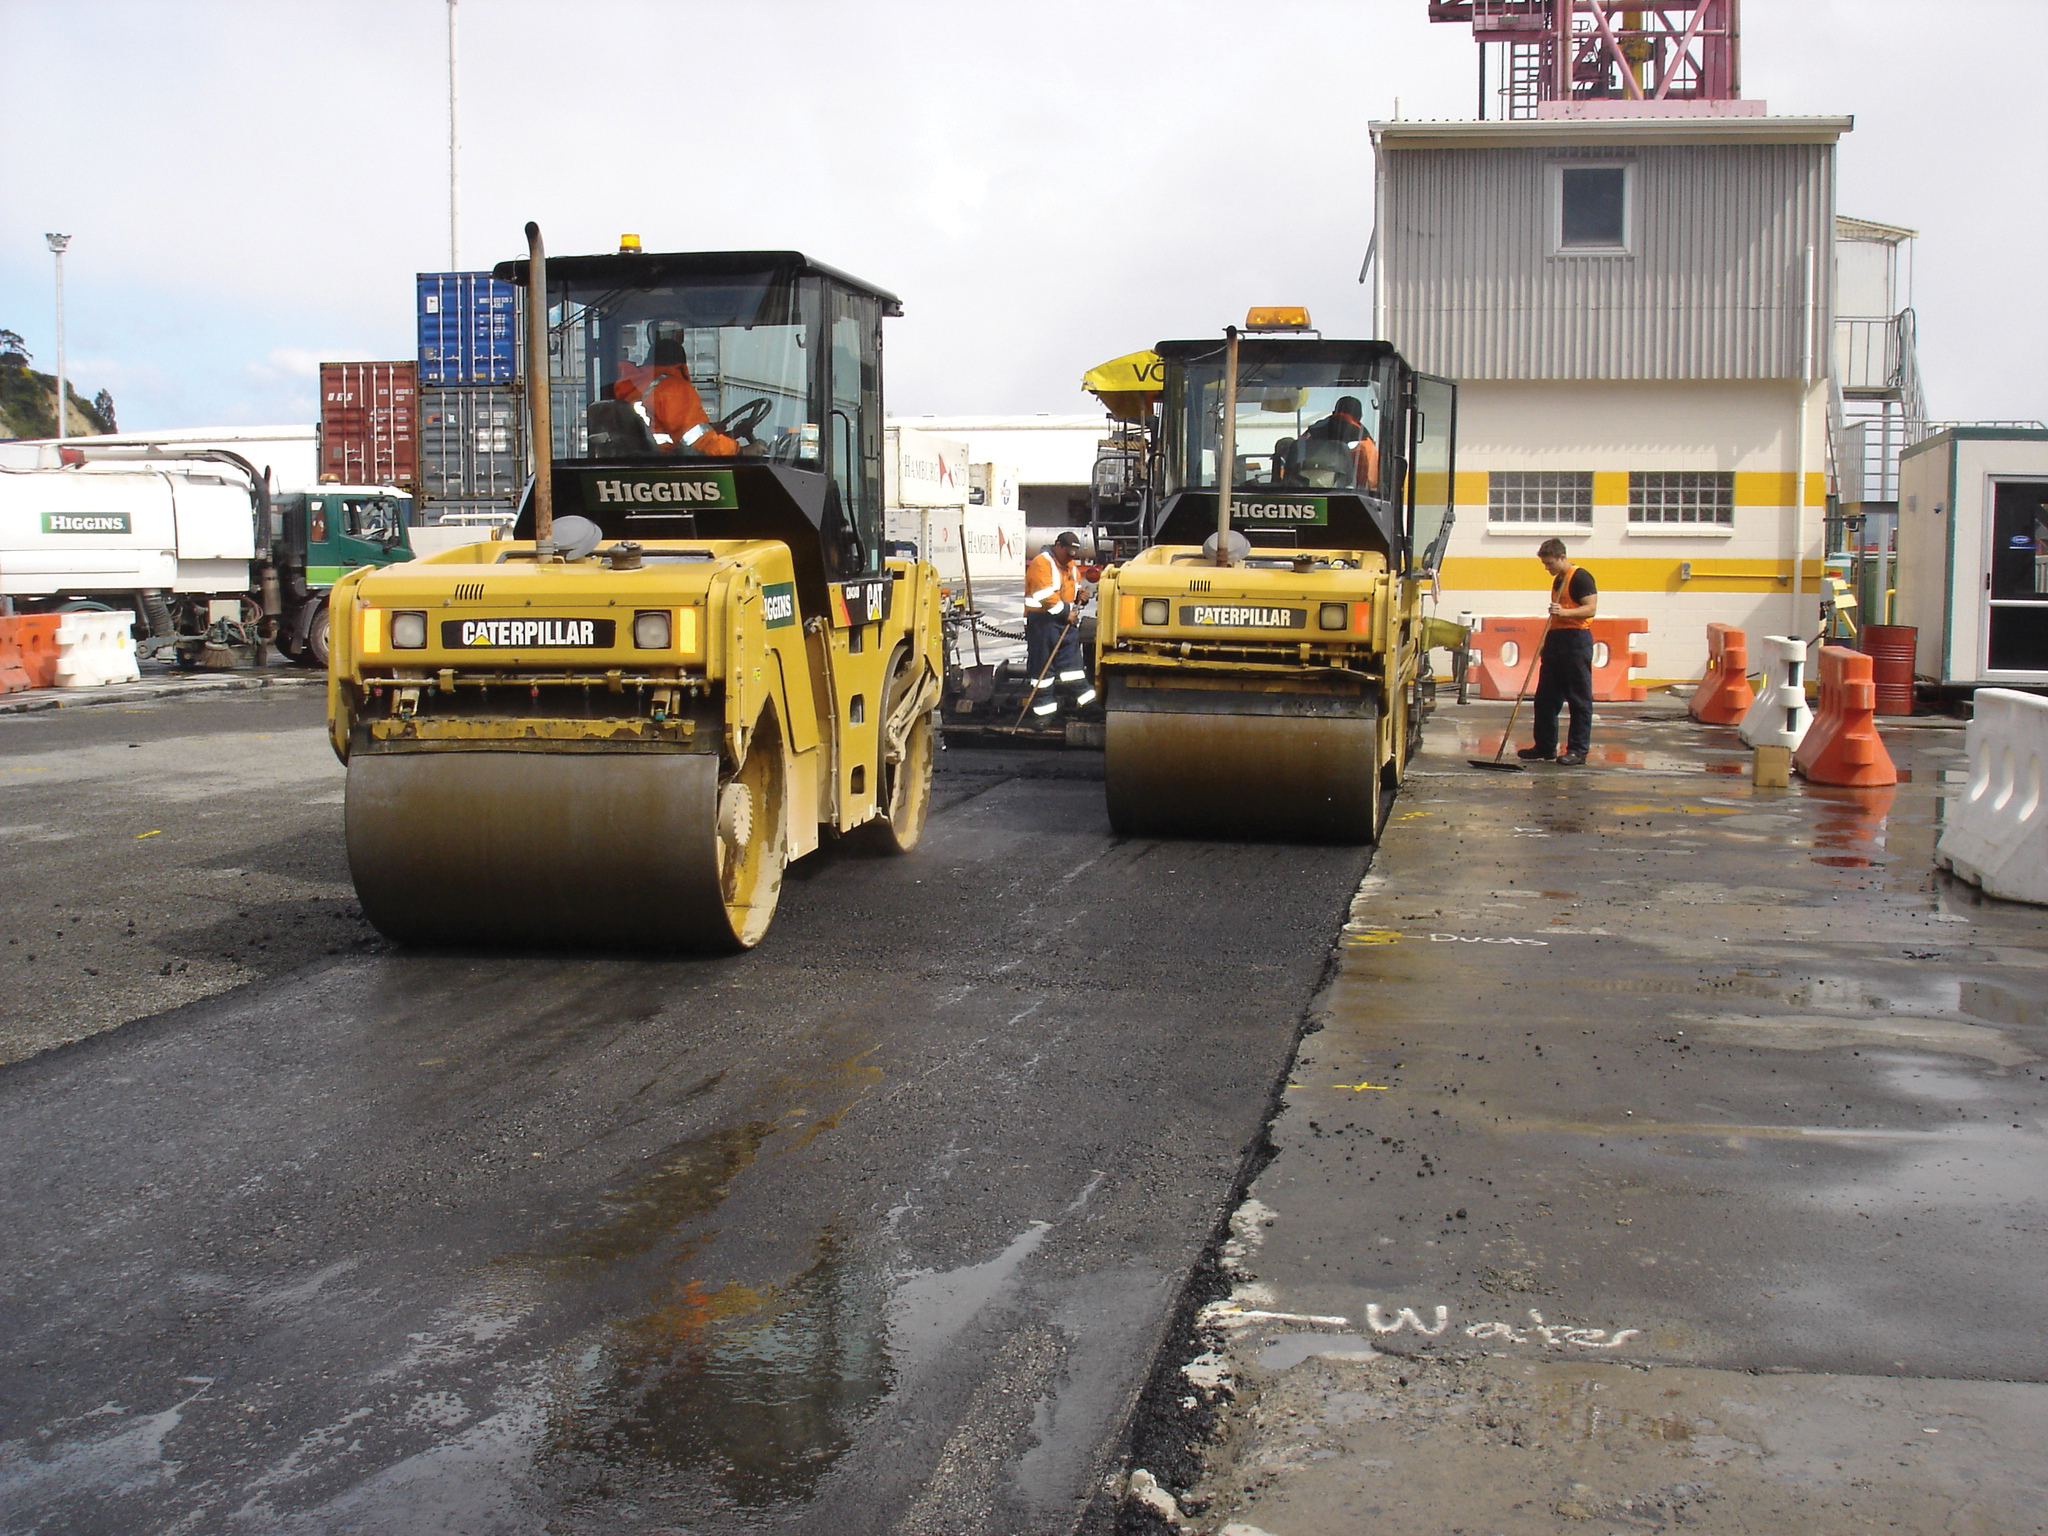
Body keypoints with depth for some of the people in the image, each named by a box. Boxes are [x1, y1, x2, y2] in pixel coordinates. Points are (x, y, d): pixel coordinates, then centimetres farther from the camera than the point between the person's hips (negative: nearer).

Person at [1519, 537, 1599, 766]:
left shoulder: (1581, 577, -9)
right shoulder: (1558, 580, 20)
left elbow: (1591, 608, -18)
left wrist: (1564, 612, -29)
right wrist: (1550, 631, 25)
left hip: (1576, 640, -10)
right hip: (1556, 641, 10)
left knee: (1579, 699, -5)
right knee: (1545, 698, 9)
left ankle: (1578, 751, -3)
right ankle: (1545, 747, 16)